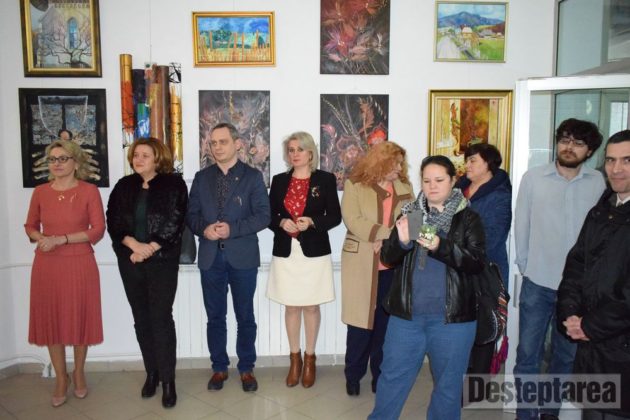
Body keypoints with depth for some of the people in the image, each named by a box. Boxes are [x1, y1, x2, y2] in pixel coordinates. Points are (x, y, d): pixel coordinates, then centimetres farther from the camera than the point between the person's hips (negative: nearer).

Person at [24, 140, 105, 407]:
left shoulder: (89, 191, -5)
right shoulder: (40, 192, 5)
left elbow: (98, 230, -9)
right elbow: (30, 226, 13)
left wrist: (62, 239, -17)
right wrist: (41, 238, -10)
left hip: (79, 264, -3)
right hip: (46, 265, 3)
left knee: (79, 317, 8)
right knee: (50, 319, 8)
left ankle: (79, 373, 29)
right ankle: (61, 378, 26)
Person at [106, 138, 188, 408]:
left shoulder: (174, 184, -2)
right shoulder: (124, 186, 10)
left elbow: (174, 223, -9)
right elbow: (113, 221, 3)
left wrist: (148, 249, -14)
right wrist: (134, 245, -13)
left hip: (162, 261, -4)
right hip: (130, 261, 4)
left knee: (161, 318, -3)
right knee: (141, 319, 10)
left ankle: (168, 379, 7)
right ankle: (151, 373, 24)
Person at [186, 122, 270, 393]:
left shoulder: (252, 177, -1)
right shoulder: (202, 177, 9)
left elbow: (263, 216, -8)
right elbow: (191, 214, 7)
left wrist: (232, 229, -20)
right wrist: (204, 229, -14)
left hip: (243, 257, -3)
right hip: (210, 256, 3)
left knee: (245, 316, 8)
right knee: (215, 317, 12)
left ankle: (246, 369, 23)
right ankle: (219, 368, 26)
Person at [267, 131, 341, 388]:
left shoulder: (326, 179, 0)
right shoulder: (279, 181, 7)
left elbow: (335, 216, -1)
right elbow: (269, 215, 8)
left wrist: (311, 221, -18)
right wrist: (282, 223, -13)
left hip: (314, 253, -2)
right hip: (286, 252, 2)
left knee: (311, 307, 7)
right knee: (291, 307, 10)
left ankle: (310, 359, 24)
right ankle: (294, 359, 25)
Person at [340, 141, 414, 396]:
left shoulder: (405, 187, 11)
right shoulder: (355, 184, 0)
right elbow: (353, 220, -12)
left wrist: (388, 240, -14)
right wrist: (387, 234, -18)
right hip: (362, 263, -3)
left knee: (386, 321, 10)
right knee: (360, 319, 2)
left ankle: (380, 374, 25)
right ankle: (353, 375, 18)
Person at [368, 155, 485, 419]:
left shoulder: (468, 218, -1)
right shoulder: (410, 214, 6)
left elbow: (477, 262, -11)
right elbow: (388, 258, 1)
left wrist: (440, 246, -26)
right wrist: (401, 241, -21)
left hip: (452, 317, -1)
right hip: (406, 314, 2)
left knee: (448, 384, 13)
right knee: (392, 378, 13)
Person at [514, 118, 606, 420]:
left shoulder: (597, 182, -1)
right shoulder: (533, 177, -4)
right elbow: (521, 225, 0)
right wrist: (525, 267, 1)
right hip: (538, 283, -1)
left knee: (566, 355, 15)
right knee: (528, 353, 4)